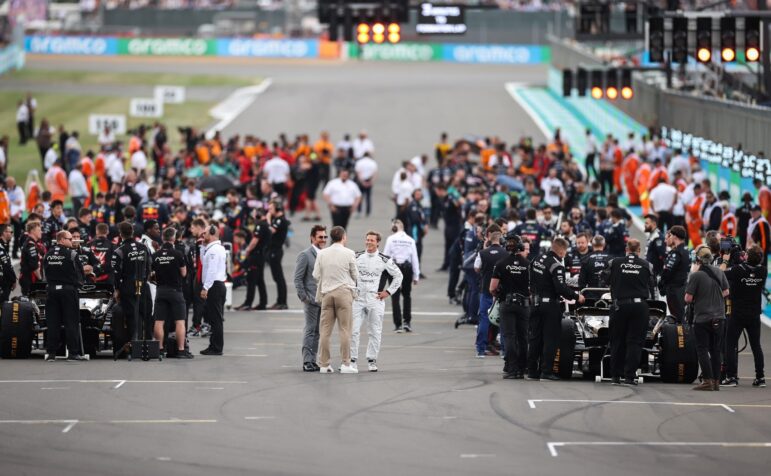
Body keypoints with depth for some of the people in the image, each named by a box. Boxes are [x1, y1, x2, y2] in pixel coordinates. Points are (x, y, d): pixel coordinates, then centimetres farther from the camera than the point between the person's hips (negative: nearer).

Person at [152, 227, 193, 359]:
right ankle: (181, 350, -5)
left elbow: (152, 272, 9)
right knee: (180, 321, -1)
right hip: (175, 290, -4)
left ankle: (159, 348, 7)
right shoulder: (177, 254, -11)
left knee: (159, 321, 6)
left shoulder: (156, 255, 1)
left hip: (160, 290, 4)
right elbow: (183, 273, -5)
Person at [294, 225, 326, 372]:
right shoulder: (305, 255, -6)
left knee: (317, 331, 9)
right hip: (311, 299, -6)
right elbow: (298, 278, -8)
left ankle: (313, 360, 13)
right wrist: (303, 297, -14)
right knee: (310, 330, -6)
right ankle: (307, 361, -3)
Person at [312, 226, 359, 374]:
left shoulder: (321, 254, 1)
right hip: (344, 291, -3)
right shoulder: (349, 253, -7)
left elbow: (316, 275, 3)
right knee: (344, 329, 1)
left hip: (326, 293, 3)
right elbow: (355, 275, 1)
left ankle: (324, 364, 6)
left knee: (325, 330, 6)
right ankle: (345, 364, -1)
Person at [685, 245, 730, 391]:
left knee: (702, 350, 0)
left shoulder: (696, 275, -14)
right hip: (719, 317, 5)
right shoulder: (719, 273, 3)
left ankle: (707, 381, -7)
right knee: (715, 351, 12)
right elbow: (726, 293, 8)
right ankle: (716, 381, 13)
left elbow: (688, 298, -13)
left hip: (702, 318, -5)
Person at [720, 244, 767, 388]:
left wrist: (725, 260, 10)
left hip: (737, 314, -4)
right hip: (754, 314, 4)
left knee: (731, 345, 2)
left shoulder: (738, 270, -19)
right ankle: (760, 377, 11)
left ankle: (731, 377, -3)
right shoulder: (763, 271, -7)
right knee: (756, 346, 11)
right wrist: (745, 260, 15)